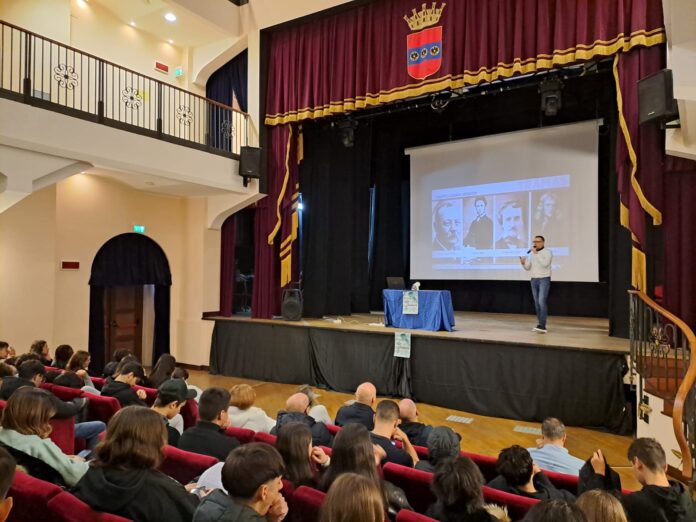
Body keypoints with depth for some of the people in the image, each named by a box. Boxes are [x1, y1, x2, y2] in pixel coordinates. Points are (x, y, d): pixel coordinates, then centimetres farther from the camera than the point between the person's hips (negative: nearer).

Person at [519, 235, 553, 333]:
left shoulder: (548, 252, -5)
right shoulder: (532, 253, 11)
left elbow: (545, 264, -23)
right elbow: (528, 268, 12)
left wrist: (536, 253, -21)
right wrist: (523, 263, -9)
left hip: (544, 279, -6)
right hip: (534, 280, 6)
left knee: (542, 301, -17)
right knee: (537, 303, 7)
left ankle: (542, 326, -20)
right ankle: (540, 324, 14)